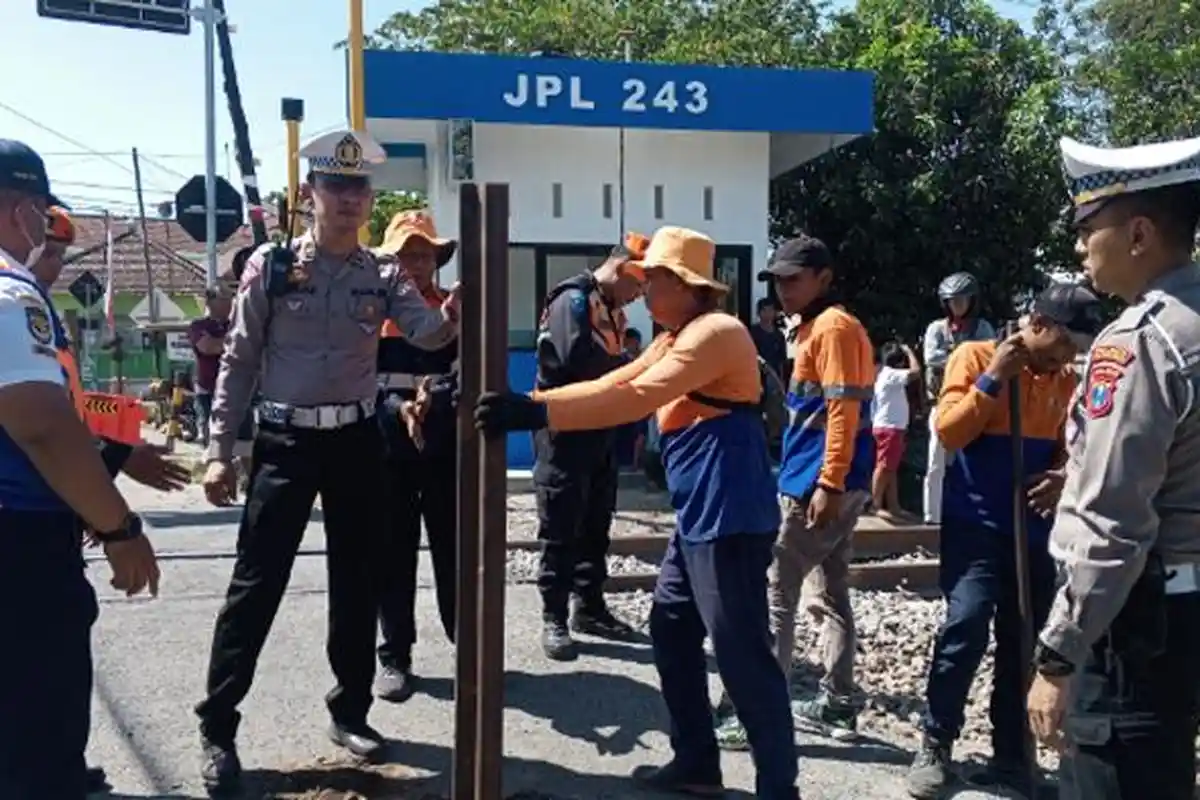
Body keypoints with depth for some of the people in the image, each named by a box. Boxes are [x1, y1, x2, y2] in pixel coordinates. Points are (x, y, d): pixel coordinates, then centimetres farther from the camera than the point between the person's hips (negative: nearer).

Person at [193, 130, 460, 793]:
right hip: (286, 441, -3)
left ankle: (350, 711, 28)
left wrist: (449, 317, -36)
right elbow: (238, 363, -1)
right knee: (256, 584, -1)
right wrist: (220, 451, -4)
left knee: (357, 581, 11)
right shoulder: (269, 266, -4)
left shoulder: (381, 275, 3)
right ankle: (217, 727, 13)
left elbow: (425, 331, -12)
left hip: (357, 440, 3)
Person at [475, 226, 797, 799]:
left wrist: (535, 412, -27)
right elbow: (611, 384, 11)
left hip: (730, 518, -11)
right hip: (699, 517, 11)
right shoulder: (674, 339, 19)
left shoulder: (715, 332, -15)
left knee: (742, 653, -5)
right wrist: (529, 403, 0)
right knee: (671, 631, 16)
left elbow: (634, 399, -25)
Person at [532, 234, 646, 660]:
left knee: (595, 526, 14)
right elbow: (578, 361, -28)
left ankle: (590, 606, 26)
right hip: (564, 434, -9)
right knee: (561, 530, -2)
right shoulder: (573, 300, -13)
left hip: (598, 431, 9)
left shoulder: (612, 309, 15)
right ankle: (554, 618, 7)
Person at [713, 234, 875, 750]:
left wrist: (827, 484, -22)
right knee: (830, 595, 13)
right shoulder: (814, 329, 18)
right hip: (835, 482, 10)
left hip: (819, 483, -10)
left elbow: (844, 411, -19)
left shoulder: (834, 327, -11)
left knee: (774, 593, -7)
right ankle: (836, 704, 20)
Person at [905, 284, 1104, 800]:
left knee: (1022, 644, 7)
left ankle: (1010, 757, 19)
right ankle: (934, 747, 0)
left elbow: (1069, 449, 14)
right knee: (967, 626, -16)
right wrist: (993, 380, -17)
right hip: (974, 523, -5)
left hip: (1034, 528, 5)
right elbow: (948, 433, -11)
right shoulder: (975, 357, -5)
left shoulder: (1067, 381, 7)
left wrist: (1064, 476, -8)